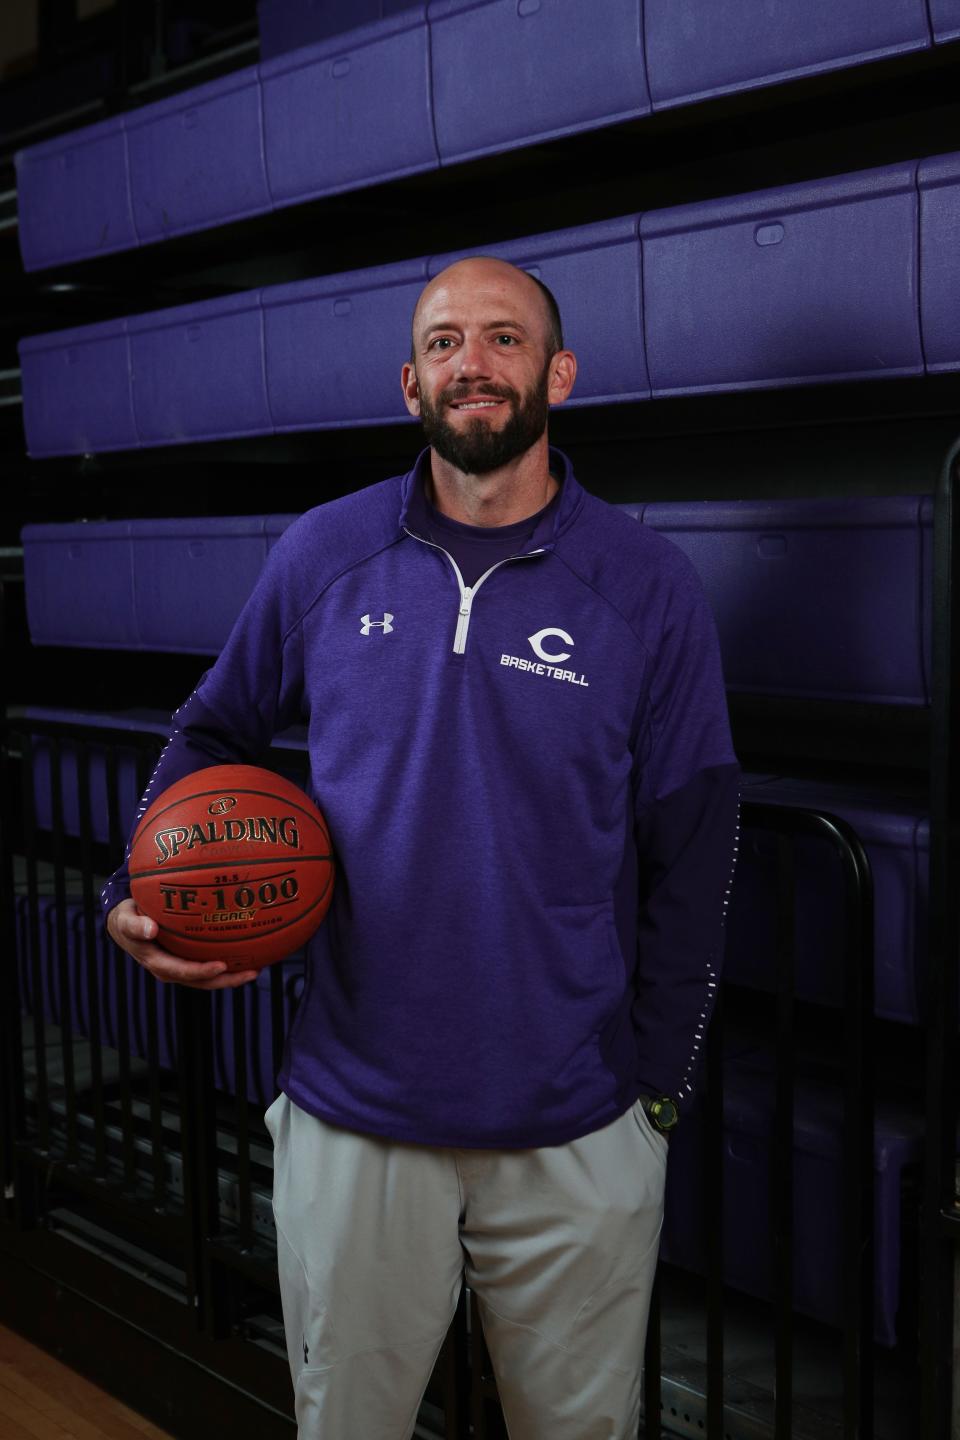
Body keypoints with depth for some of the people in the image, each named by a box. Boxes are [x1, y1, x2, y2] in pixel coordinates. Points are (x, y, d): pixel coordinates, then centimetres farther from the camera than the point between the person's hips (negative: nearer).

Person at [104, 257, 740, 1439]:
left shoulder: (648, 586, -5)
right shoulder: (321, 556, -2)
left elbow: (691, 856, -2)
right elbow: (213, 732, 12)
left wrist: (658, 1083, -3)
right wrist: (137, 892, -5)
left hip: (579, 1136, 0)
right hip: (352, 1116, 1)